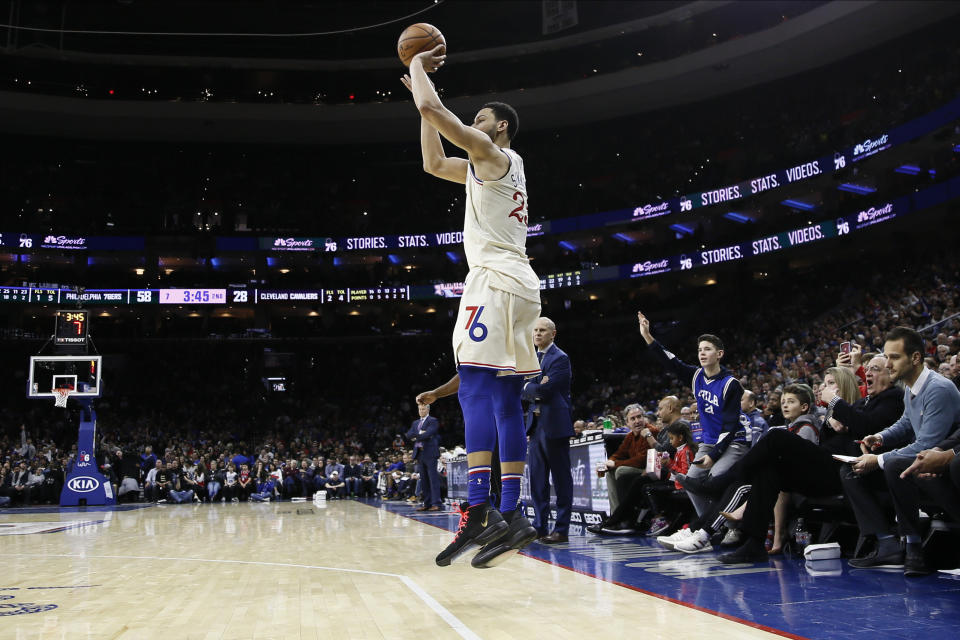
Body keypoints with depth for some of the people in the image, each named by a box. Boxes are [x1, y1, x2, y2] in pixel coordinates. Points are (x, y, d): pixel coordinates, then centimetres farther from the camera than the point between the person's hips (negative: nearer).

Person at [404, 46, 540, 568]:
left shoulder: (493, 153, 2)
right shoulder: (492, 167, 29)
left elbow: (432, 108, -6)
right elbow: (433, 163, 38)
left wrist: (419, 67, 13)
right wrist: (421, 95, 38)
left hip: (495, 280, -10)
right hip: (519, 285, 10)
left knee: (475, 385, -19)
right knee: (505, 399, 5)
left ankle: (478, 509, -26)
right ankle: (510, 513, 4)